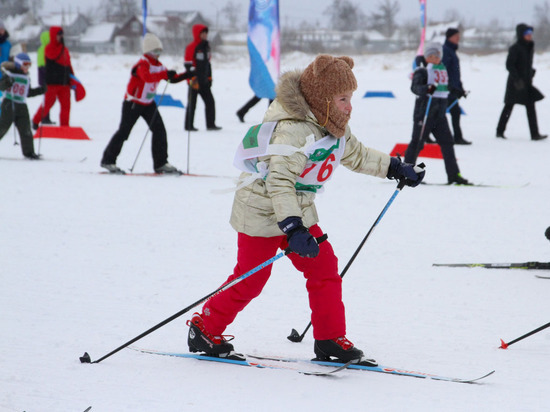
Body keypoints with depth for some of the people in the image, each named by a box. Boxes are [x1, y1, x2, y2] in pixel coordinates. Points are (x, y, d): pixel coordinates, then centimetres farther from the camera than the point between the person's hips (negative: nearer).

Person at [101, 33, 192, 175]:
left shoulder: (158, 65, 6)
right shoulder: (143, 64, -20)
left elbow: (172, 78, 10)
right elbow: (147, 77, -42)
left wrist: (187, 75, -4)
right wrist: (165, 74, -48)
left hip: (148, 104, 8)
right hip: (133, 103, -8)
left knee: (159, 130, -3)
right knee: (124, 131, -3)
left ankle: (161, 164, 0)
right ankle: (108, 160, 10)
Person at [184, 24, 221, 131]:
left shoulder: (206, 46, 14)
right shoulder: (191, 47, -11)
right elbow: (188, 64, -14)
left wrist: (209, 77, 19)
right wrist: (193, 79, -19)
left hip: (204, 81, 7)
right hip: (194, 81, -7)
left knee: (210, 102, 3)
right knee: (192, 103, -1)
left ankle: (211, 124, 8)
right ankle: (189, 125, 7)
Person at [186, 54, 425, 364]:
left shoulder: (335, 131, 2)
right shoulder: (294, 131, -28)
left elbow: (358, 156, 22)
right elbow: (279, 181, -36)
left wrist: (396, 168, 22)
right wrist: (293, 229, -44)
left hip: (299, 212, 8)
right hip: (263, 213, -8)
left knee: (325, 269, 2)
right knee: (250, 280, -3)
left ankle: (330, 340, 10)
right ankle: (204, 330, 14)